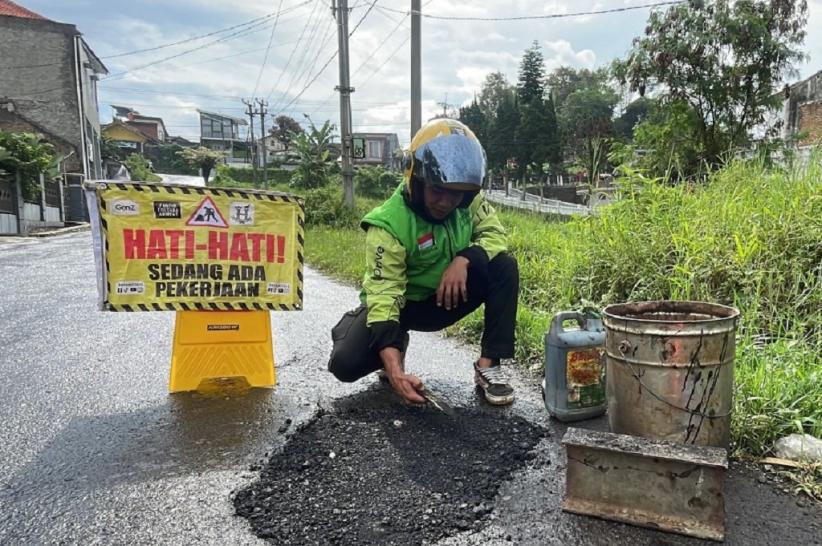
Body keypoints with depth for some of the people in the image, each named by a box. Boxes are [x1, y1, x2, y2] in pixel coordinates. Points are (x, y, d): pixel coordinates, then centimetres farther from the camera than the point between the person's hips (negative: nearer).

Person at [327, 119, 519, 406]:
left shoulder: (468, 199, -13)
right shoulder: (390, 225, -29)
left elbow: (494, 234, -7)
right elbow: (384, 296, -34)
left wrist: (464, 259, -31)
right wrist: (394, 371, -45)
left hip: (446, 297, 4)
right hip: (400, 303, -3)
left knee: (504, 267, -20)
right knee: (346, 363, -25)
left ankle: (488, 365, -13)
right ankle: (397, 343, 10)